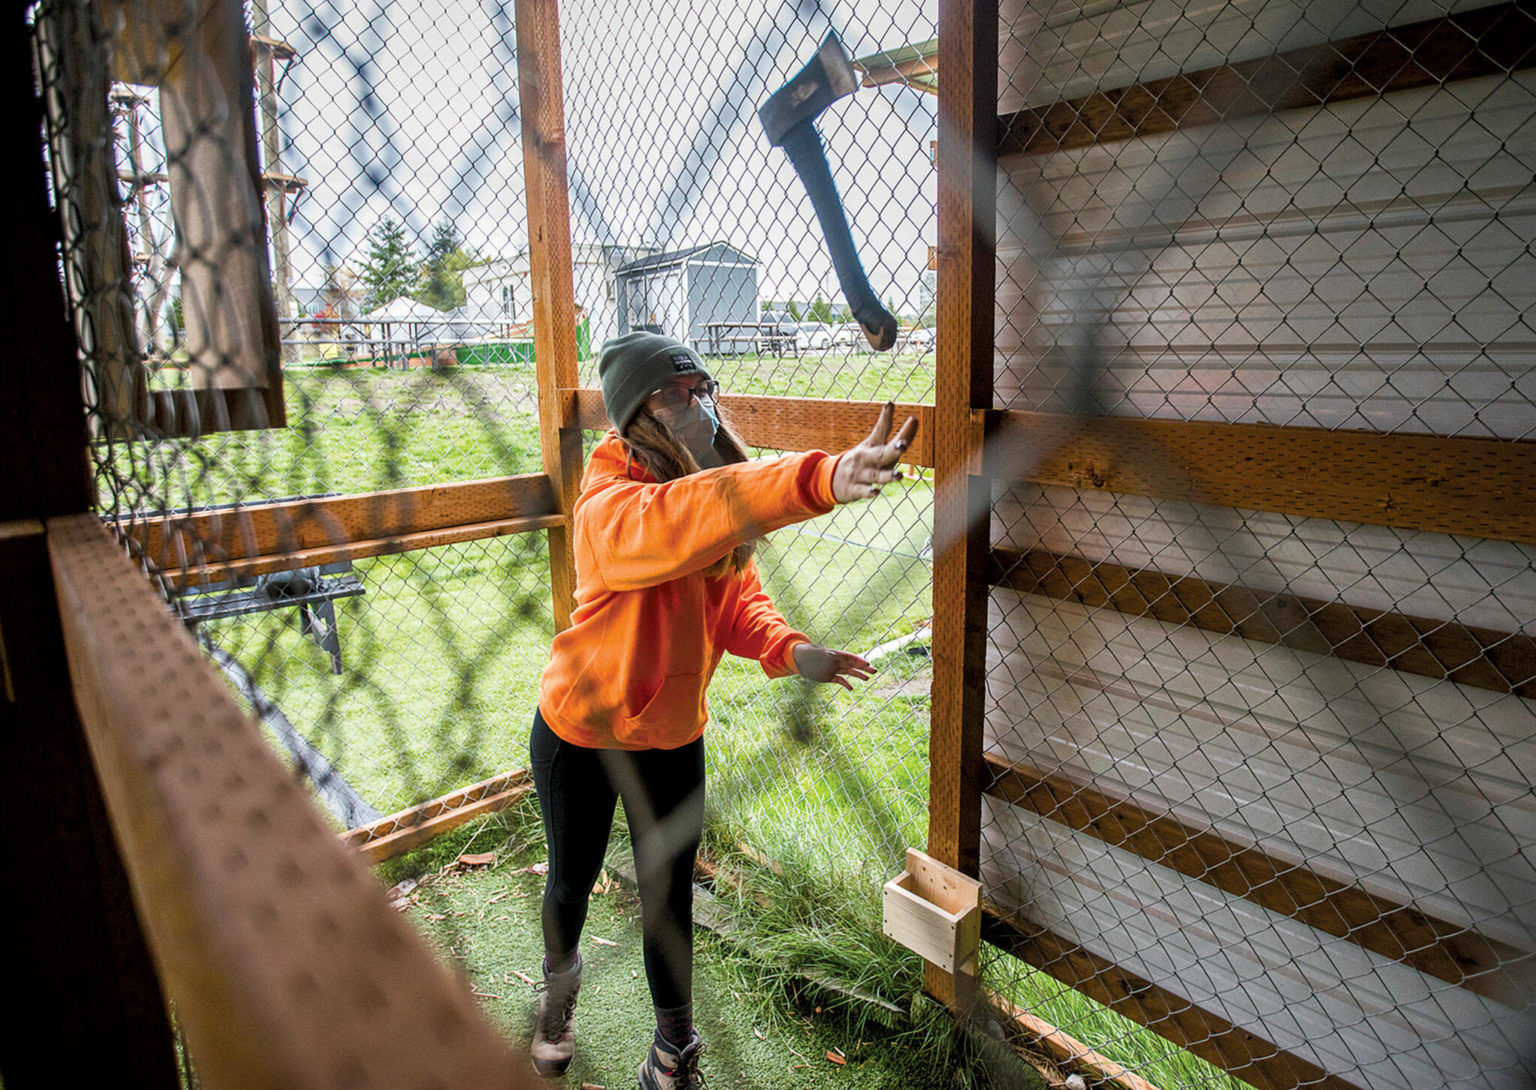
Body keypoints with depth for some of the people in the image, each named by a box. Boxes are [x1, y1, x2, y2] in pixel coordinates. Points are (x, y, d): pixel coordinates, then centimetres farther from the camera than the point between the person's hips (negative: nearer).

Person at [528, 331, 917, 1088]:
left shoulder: (720, 497, -7)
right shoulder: (610, 508, -31)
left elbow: (735, 595, -5)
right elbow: (679, 519, -53)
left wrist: (785, 649, -27)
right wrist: (820, 480, -66)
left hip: (672, 735, 4)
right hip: (578, 731, -3)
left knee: (668, 896, 13)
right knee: (572, 880, 21)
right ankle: (558, 984, 55)